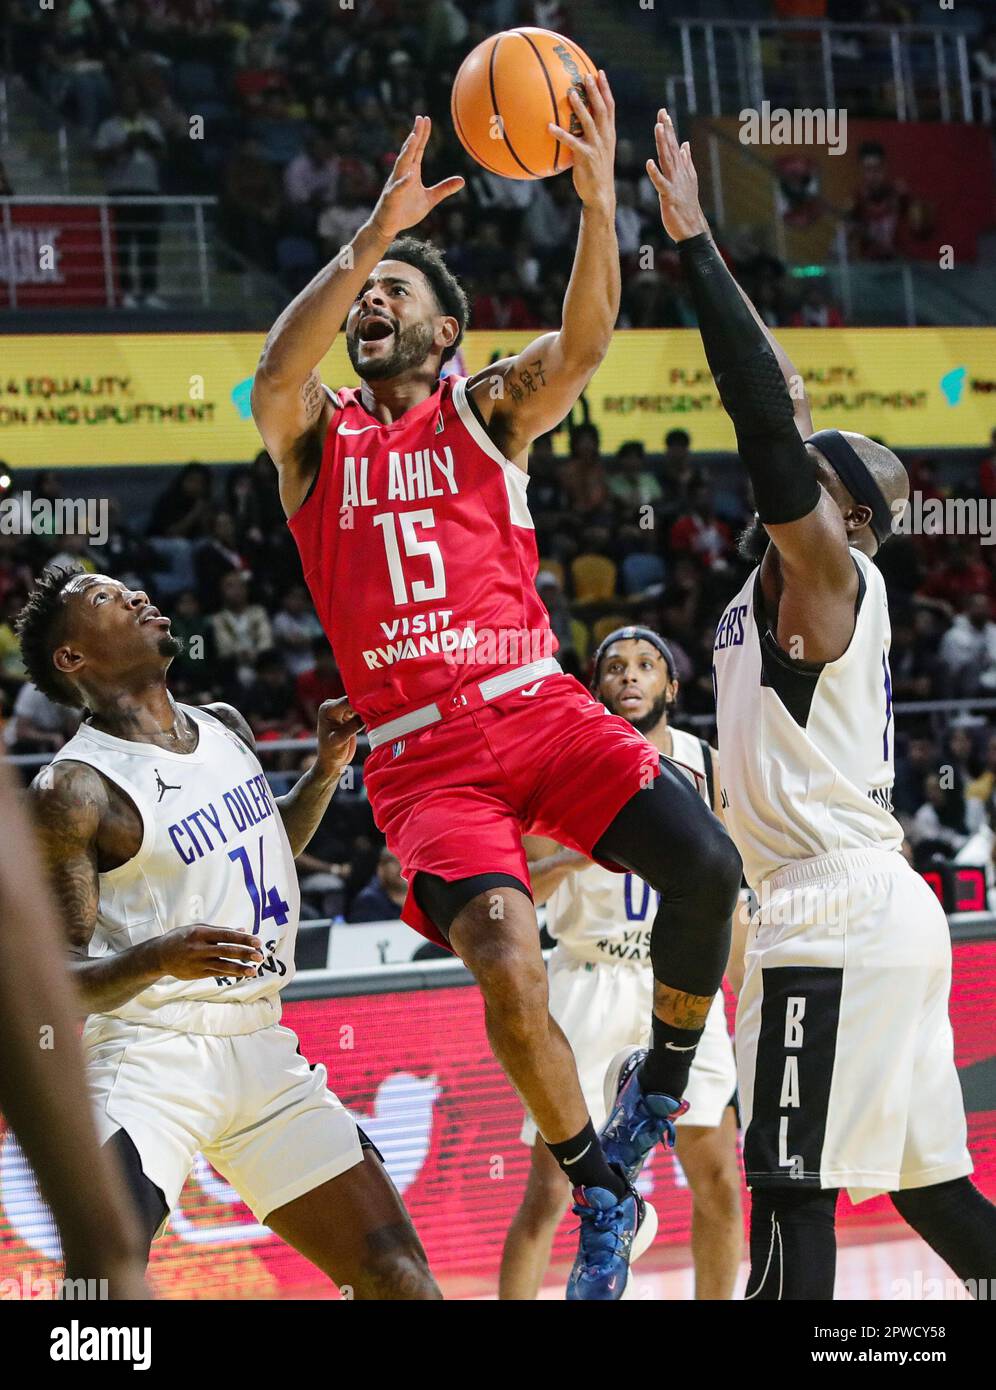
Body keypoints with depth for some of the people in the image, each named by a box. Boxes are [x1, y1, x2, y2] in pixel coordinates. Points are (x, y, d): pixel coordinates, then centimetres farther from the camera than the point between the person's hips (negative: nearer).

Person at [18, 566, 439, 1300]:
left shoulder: (227, 729, 9)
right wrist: (158, 958, -30)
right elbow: (52, 979, -13)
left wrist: (327, 771, 12)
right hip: (151, 1059, -6)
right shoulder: (74, 790, -11)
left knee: (399, 1278, 2)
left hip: (262, 1048, 7)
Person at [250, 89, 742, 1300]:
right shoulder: (314, 437, 12)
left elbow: (583, 344, -9)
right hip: (420, 750, -1)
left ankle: (664, 1082, 5)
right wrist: (376, 230, -23)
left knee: (705, 865, -23)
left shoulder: (490, 412, 12)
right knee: (507, 968, -22)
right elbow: (273, 375, -13)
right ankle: (605, 1203, -3)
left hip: (537, 704, 1)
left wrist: (597, 200, -27)